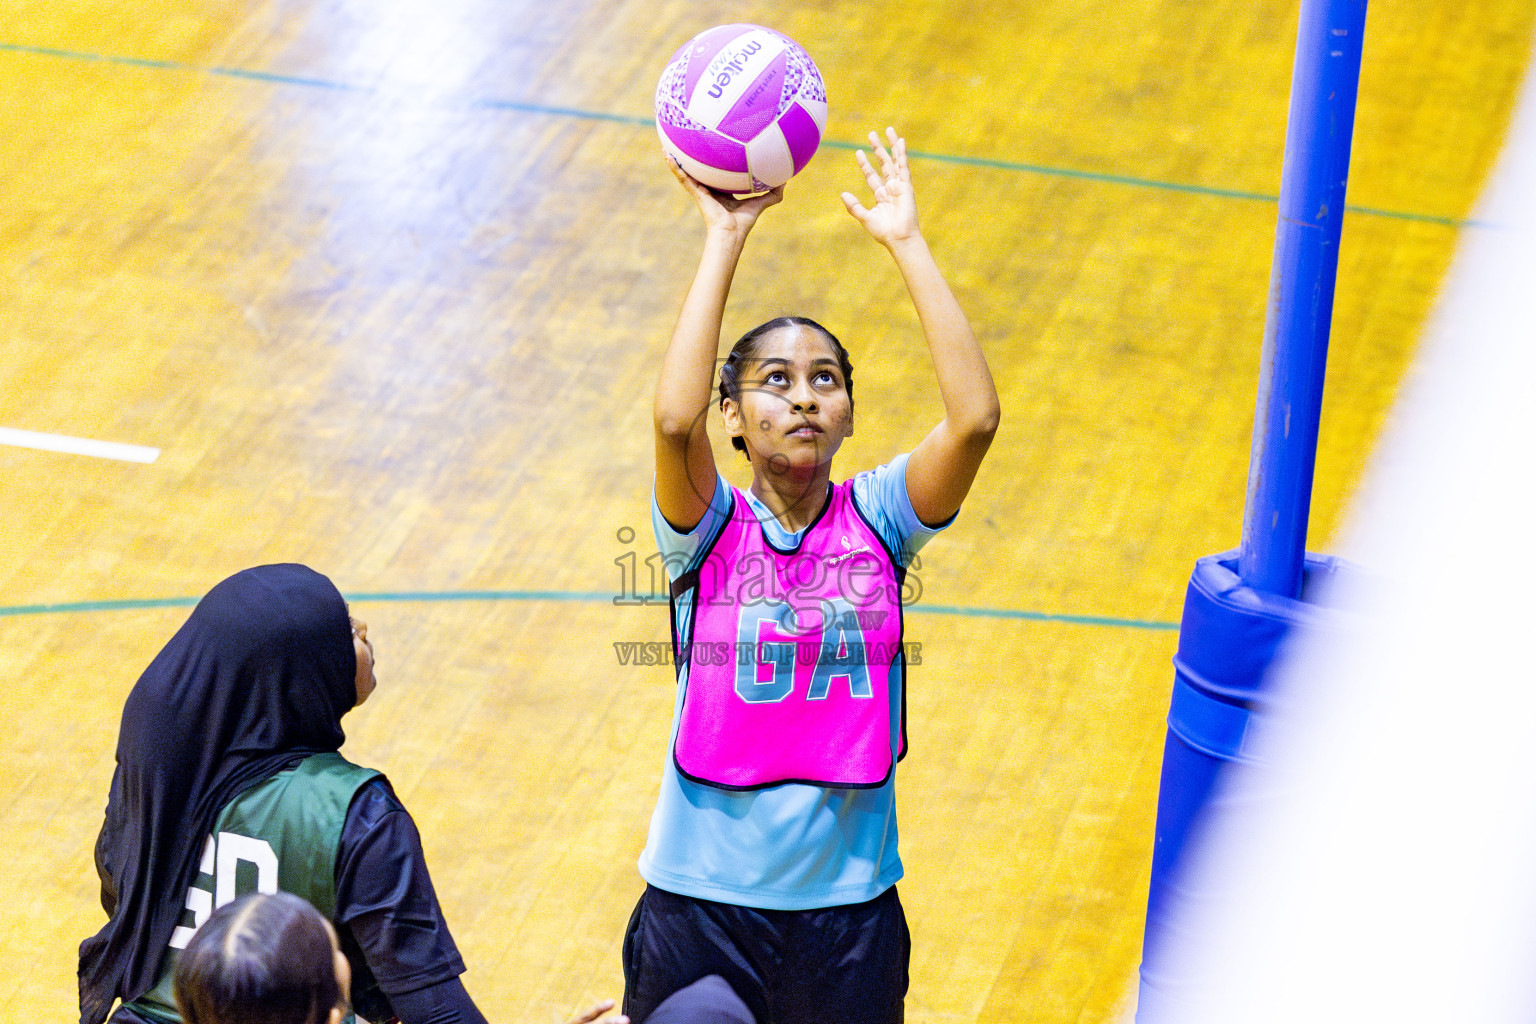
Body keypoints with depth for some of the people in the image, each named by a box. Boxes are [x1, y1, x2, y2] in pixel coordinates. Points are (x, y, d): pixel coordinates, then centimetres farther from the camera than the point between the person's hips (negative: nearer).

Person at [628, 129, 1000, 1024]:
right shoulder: (709, 529, -6)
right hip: (703, 894, -1)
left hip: (851, 901, 2)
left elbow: (976, 418, -18)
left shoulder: (877, 519, -2)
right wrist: (725, 241, -23)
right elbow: (675, 420, -27)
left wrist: (906, 244, -17)